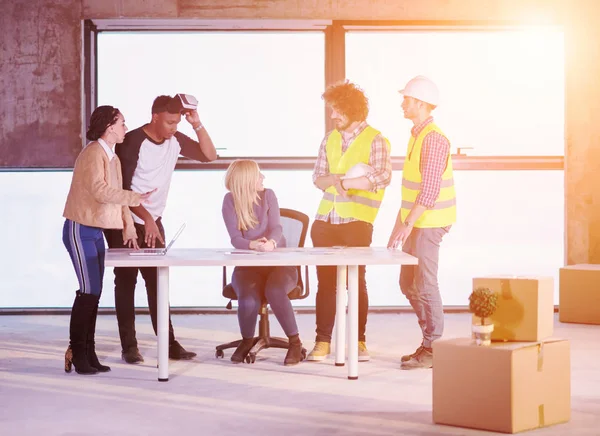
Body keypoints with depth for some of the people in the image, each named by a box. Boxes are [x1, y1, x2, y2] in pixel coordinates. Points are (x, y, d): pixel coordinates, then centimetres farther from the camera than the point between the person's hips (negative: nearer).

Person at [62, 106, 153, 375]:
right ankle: (76, 354, -3)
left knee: (94, 293, 9)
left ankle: (88, 353, 14)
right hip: (80, 230, -9)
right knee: (88, 291, -10)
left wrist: (128, 229, 7)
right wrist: (135, 198, -28)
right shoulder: (93, 153, -16)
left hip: (96, 231, 9)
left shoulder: (114, 159, 13)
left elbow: (118, 194, 14)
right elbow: (99, 190, -29)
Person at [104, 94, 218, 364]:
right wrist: (146, 217, -27)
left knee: (158, 281, 4)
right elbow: (121, 189, -19)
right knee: (126, 282, 0)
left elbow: (209, 155, 0)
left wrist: (197, 125, -12)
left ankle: (168, 343, 5)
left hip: (154, 222, 5)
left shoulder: (175, 140, 1)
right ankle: (129, 347, 3)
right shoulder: (132, 142, -17)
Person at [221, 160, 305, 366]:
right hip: (247, 265, 0)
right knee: (248, 298, -32)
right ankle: (247, 341, -2)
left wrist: (271, 242, -39)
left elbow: (276, 227, -15)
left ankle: (295, 343, -17)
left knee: (274, 291, -33)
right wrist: (253, 245, -35)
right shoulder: (230, 200, -4)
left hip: (276, 262, 0)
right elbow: (235, 238, -13)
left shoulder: (268, 195, -1)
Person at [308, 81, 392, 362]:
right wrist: (337, 178, -10)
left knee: (356, 281, 0)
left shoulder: (375, 140, -4)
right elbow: (318, 178, 11)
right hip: (325, 221, 5)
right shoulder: (330, 139, 14)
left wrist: (344, 182, -15)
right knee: (325, 281, 4)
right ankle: (322, 341, 8)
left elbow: (383, 177, -17)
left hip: (357, 222, -5)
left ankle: (359, 341, 8)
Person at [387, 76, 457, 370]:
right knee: (408, 284, 13)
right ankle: (429, 343, 22)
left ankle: (434, 350, 2)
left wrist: (407, 224, -25)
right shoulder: (416, 136, 14)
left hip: (429, 223, -10)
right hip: (415, 223, 10)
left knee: (424, 285, -6)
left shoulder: (433, 138, -16)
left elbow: (430, 190, -22)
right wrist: (399, 226, 19)